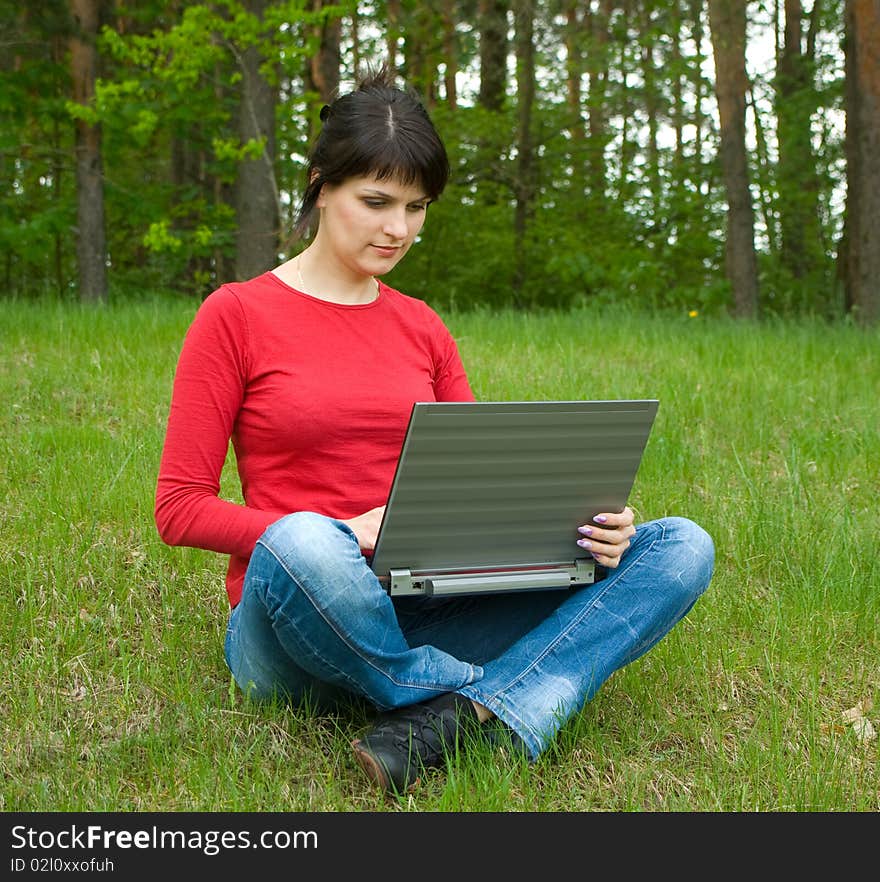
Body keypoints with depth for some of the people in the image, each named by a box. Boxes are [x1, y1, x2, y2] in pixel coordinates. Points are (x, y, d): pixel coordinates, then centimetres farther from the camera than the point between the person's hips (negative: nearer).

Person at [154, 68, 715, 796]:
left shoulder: (423, 329, 16)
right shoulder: (235, 316, 1)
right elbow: (180, 509, -3)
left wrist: (581, 524, -9)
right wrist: (343, 535, -17)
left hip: (420, 616, 5)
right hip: (293, 623, -5)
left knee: (680, 546, -12)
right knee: (301, 543, -42)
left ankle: (447, 722, -32)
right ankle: (501, 705, -19)